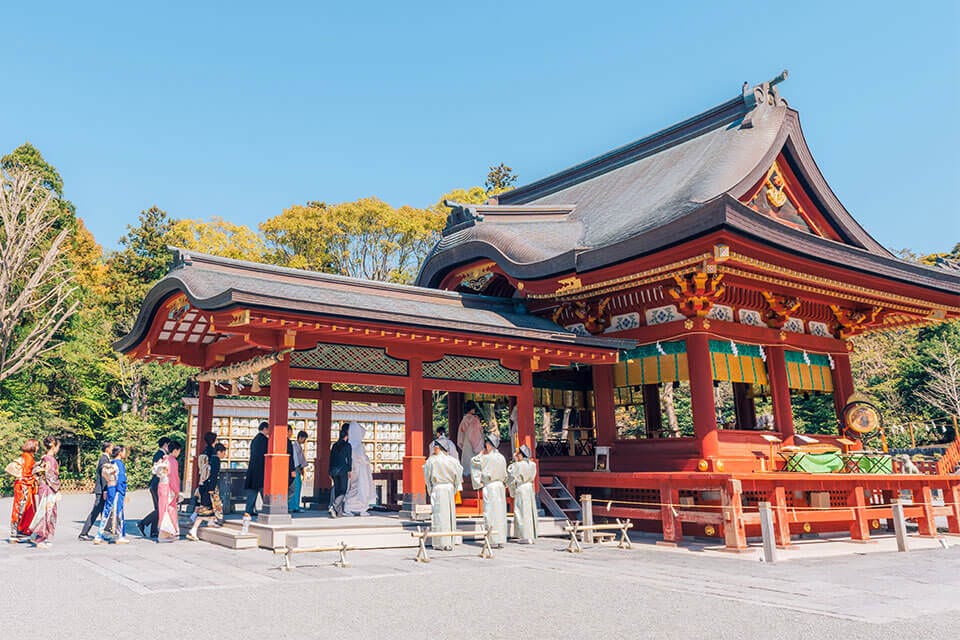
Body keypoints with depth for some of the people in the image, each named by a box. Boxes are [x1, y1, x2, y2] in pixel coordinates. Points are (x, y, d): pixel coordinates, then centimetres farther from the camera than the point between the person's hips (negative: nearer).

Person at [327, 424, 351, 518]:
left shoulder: (335, 445, 11)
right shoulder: (347, 445, -5)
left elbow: (331, 458, 13)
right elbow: (349, 459, -9)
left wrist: (330, 471, 17)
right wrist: (349, 471, -6)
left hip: (334, 469, 6)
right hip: (343, 470, -6)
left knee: (337, 490, 11)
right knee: (343, 491, -3)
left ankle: (339, 511, 12)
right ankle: (333, 507, -22)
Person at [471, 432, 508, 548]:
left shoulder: (487, 457, -12)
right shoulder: (501, 457, 8)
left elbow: (474, 462, 0)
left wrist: (482, 452, 4)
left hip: (489, 487, -6)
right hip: (500, 486, 6)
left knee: (490, 513, -2)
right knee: (500, 512, 8)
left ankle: (494, 540, -2)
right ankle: (501, 540, 11)